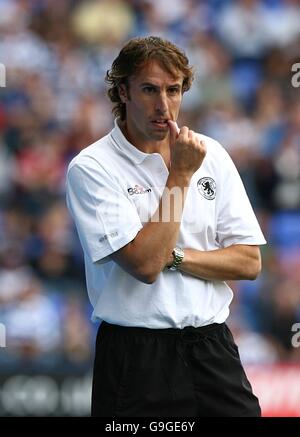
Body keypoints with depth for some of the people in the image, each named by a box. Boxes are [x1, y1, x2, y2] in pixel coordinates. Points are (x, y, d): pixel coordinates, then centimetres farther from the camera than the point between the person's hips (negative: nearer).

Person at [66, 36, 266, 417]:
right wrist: (180, 175, -12)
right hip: (136, 354, -4)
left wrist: (173, 257, -10)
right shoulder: (91, 168, -7)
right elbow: (144, 265, -17)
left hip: (213, 346, 4)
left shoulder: (211, 155, 7)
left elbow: (249, 262, 5)